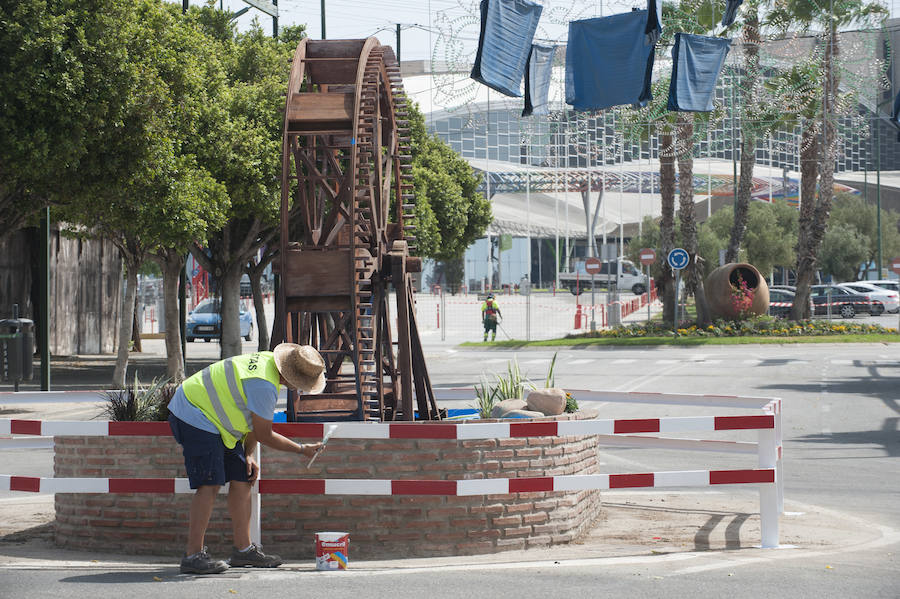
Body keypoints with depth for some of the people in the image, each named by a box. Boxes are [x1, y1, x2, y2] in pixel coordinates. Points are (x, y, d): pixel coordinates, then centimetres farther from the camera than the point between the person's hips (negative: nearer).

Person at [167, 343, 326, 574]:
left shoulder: (269, 361, 3)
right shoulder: (264, 385, -28)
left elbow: (255, 418, 13)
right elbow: (264, 435, -18)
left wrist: (248, 455, 7)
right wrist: (302, 450, -7)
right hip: (195, 417, -10)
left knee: (241, 479, 7)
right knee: (210, 484, -17)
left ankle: (243, 549, 12)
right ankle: (193, 555, -18)